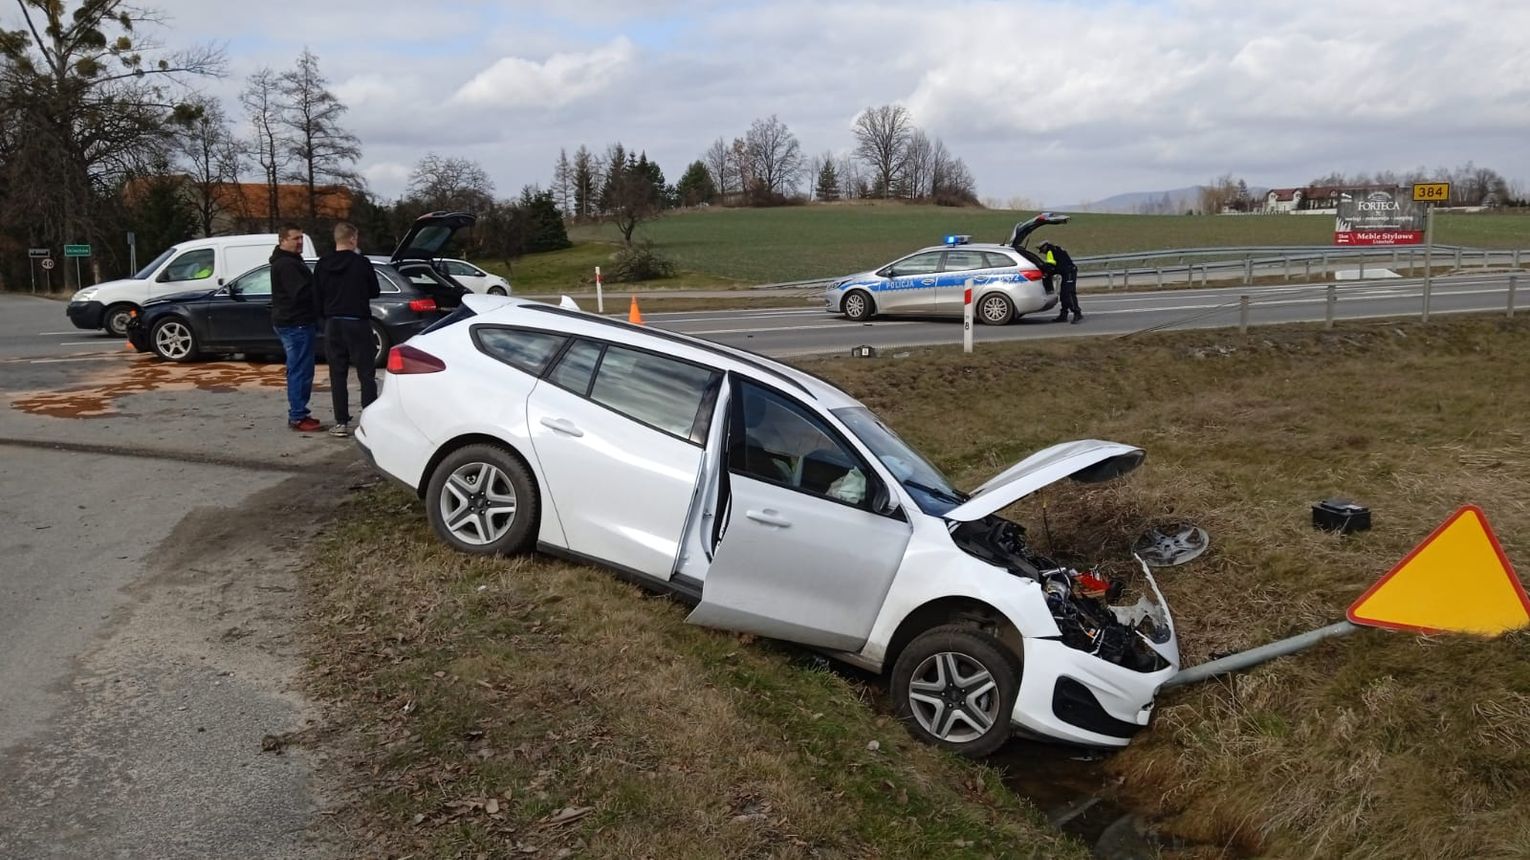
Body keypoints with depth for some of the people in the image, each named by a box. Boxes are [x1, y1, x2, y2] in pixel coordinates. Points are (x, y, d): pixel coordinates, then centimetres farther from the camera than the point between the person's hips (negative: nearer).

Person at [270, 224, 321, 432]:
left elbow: (299, 290, 18)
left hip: (293, 322, 11)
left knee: (297, 370, 15)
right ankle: (298, 417, -6)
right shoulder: (286, 264, -15)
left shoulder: (289, 261, 19)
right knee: (300, 371, -8)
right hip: (296, 323, -11)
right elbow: (302, 292, -24)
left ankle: (297, 414, 22)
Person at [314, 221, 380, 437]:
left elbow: (317, 295, 6)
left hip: (333, 324, 3)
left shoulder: (322, 265, 1)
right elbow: (374, 291, 1)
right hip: (357, 322, -3)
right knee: (366, 375, 3)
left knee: (337, 375, 7)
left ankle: (341, 423, 7)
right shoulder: (361, 263, -10)